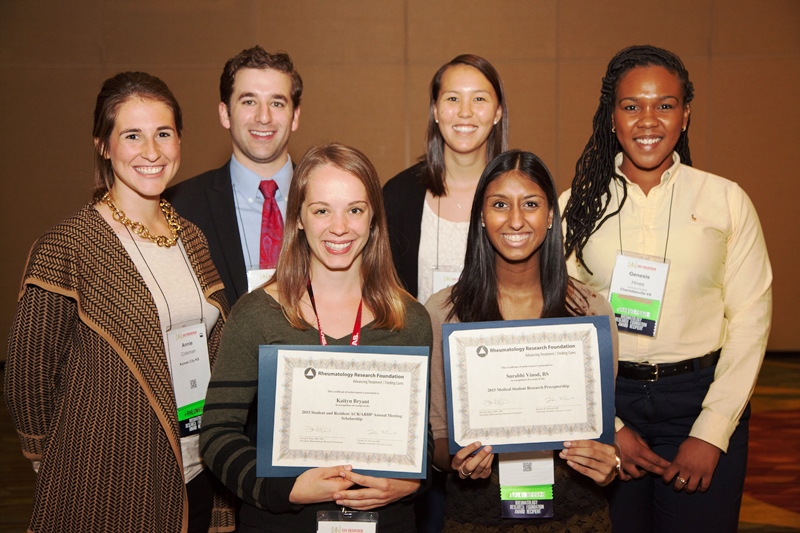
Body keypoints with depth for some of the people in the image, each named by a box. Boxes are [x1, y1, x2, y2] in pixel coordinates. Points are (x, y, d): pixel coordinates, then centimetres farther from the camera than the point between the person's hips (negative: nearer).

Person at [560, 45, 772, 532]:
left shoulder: (726, 200, 1)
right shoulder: (577, 207, 1)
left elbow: (750, 319, -1)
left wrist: (711, 432, -8)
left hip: (701, 399, 0)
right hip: (606, 400, 0)